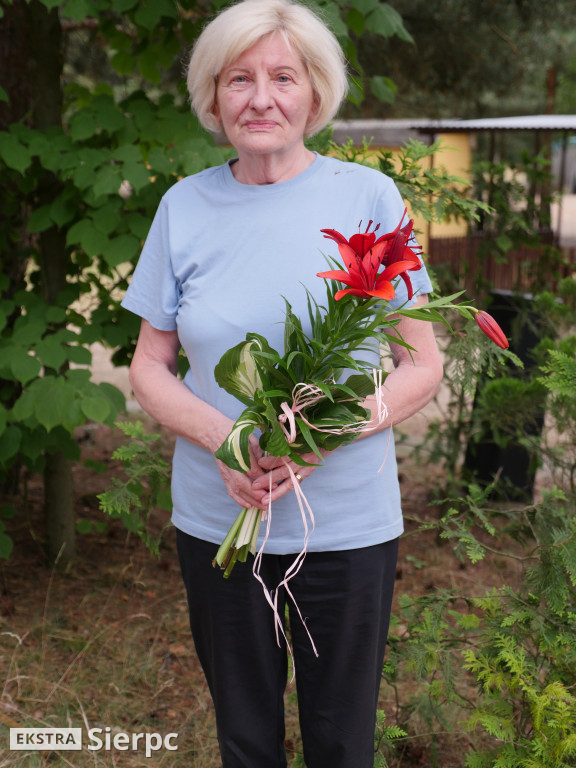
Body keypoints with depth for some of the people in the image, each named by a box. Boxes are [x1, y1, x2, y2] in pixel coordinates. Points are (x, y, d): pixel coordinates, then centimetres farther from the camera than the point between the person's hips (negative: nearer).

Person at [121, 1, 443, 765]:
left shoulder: (369, 197, -4)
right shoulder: (185, 206, 1)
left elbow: (422, 367, -2)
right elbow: (149, 369, 5)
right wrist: (221, 438, -16)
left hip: (348, 523, -1)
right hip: (216, 521, 2)